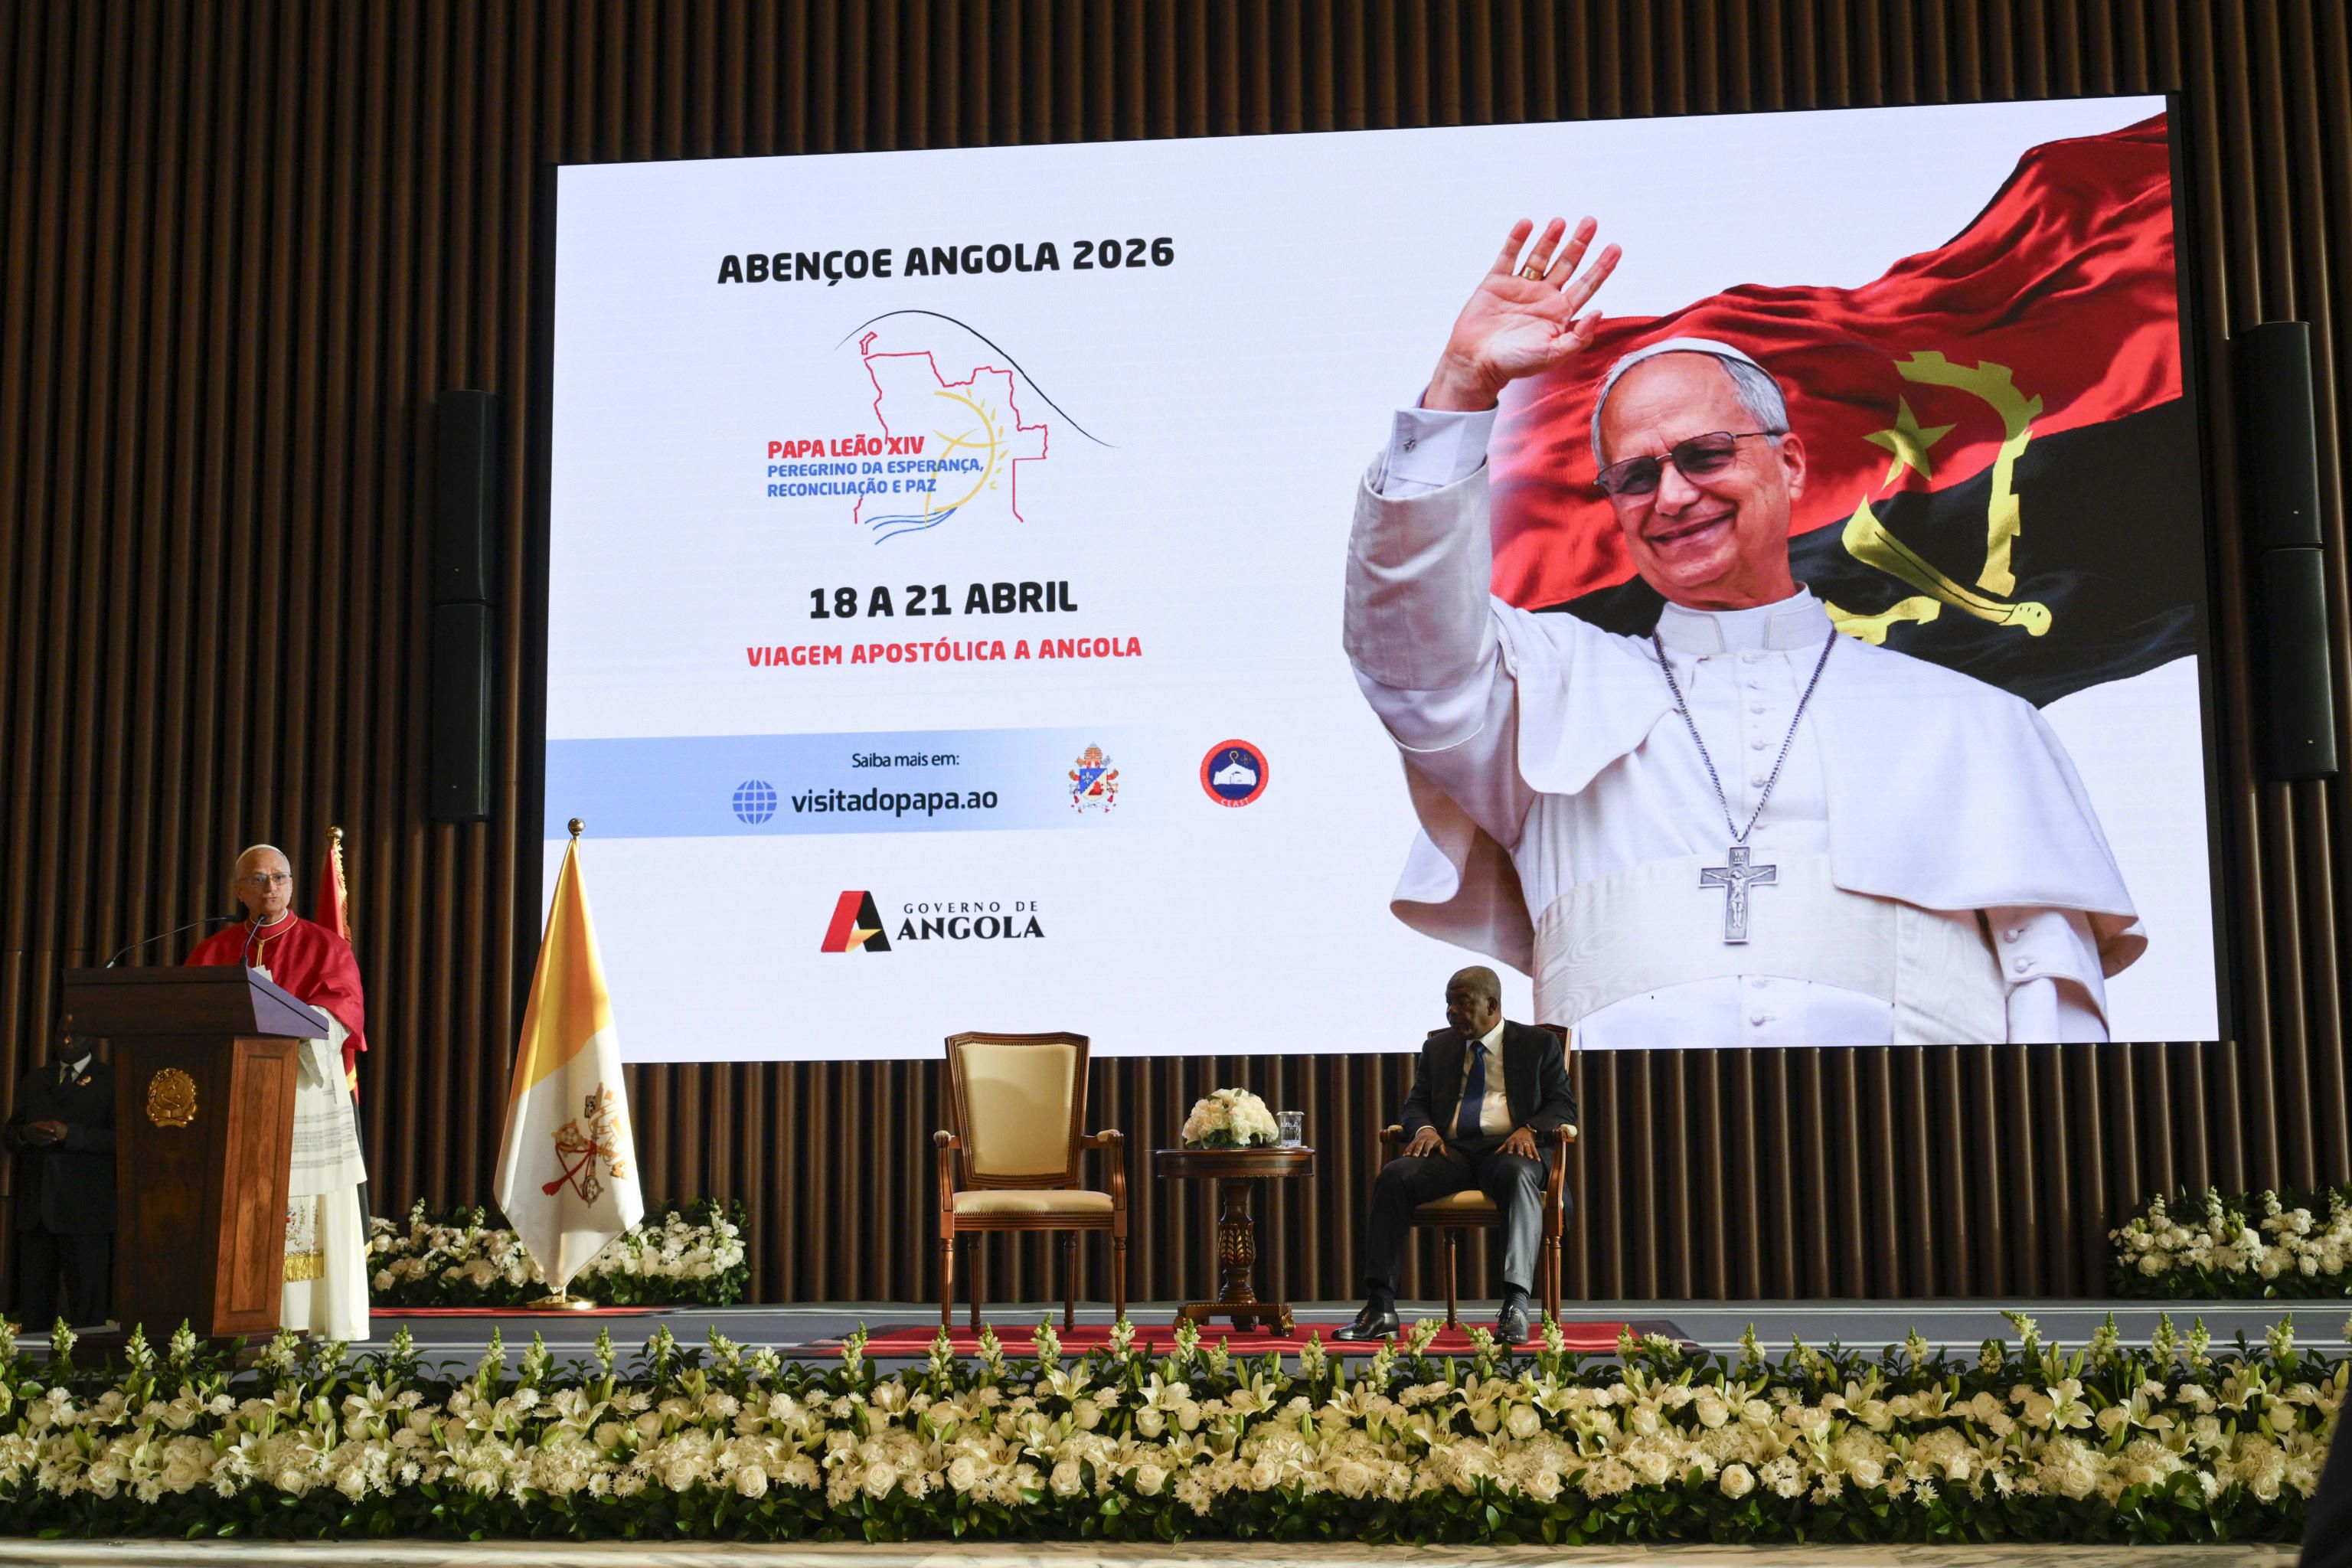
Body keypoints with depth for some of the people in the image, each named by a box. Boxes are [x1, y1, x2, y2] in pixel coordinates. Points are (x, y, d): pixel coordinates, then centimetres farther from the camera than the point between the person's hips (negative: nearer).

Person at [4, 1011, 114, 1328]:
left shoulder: (110, 1081, 2)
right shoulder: (34, 1081, 19)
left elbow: (118, 1138, -7)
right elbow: (8, 1134, 18)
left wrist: (70, 1134, -18)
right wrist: (25, 1134, -5)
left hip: (84, 1208, -5)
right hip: (35, 1207, 5)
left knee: (87, 1303, -3)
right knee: (33, 1299, 6)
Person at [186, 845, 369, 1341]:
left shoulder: (326, 946, 10)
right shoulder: (212, 952, 17)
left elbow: (342, 1011, -4)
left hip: (308, 1101, -2)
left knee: (317, 1221, -7)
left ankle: (329, 1332, -5)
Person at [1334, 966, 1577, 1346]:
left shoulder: (1539, 1044, 12)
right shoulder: (1438, 1047, 22)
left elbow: (1563, 1104, 6)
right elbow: (1415, 1103, 19)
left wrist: (1529, 1130, -15)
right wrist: (1424, 1128, -6)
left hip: (1507, 1148, -3)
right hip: (1451, 1150, 3)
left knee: (1518, 1176, -40)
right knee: (1393, 1176, -27)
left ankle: (1515, 1305, -47)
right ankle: (1379, 1308, -29)